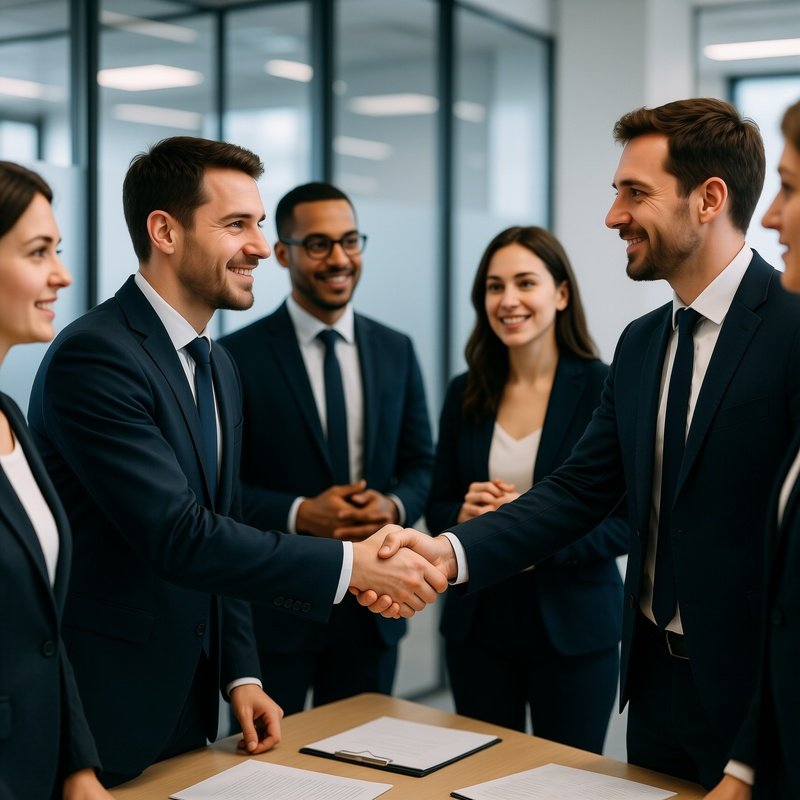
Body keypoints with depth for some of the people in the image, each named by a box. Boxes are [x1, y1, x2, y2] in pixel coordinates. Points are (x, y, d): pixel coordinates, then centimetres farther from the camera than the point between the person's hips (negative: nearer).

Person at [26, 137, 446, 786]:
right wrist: (350, 564, -26)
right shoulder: (94, 356, -19)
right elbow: (178, 536, -26)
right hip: (103, 714, -8)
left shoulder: (218, 368, 11)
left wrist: (240, 676, 8)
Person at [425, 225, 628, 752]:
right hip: (478, 625, 4)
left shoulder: (604, 389, -9)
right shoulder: (466, 394, 3)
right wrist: (466, 515, -13)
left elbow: (629, 522, -10)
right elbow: (438, 507, 9)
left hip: (573, 629, -3)